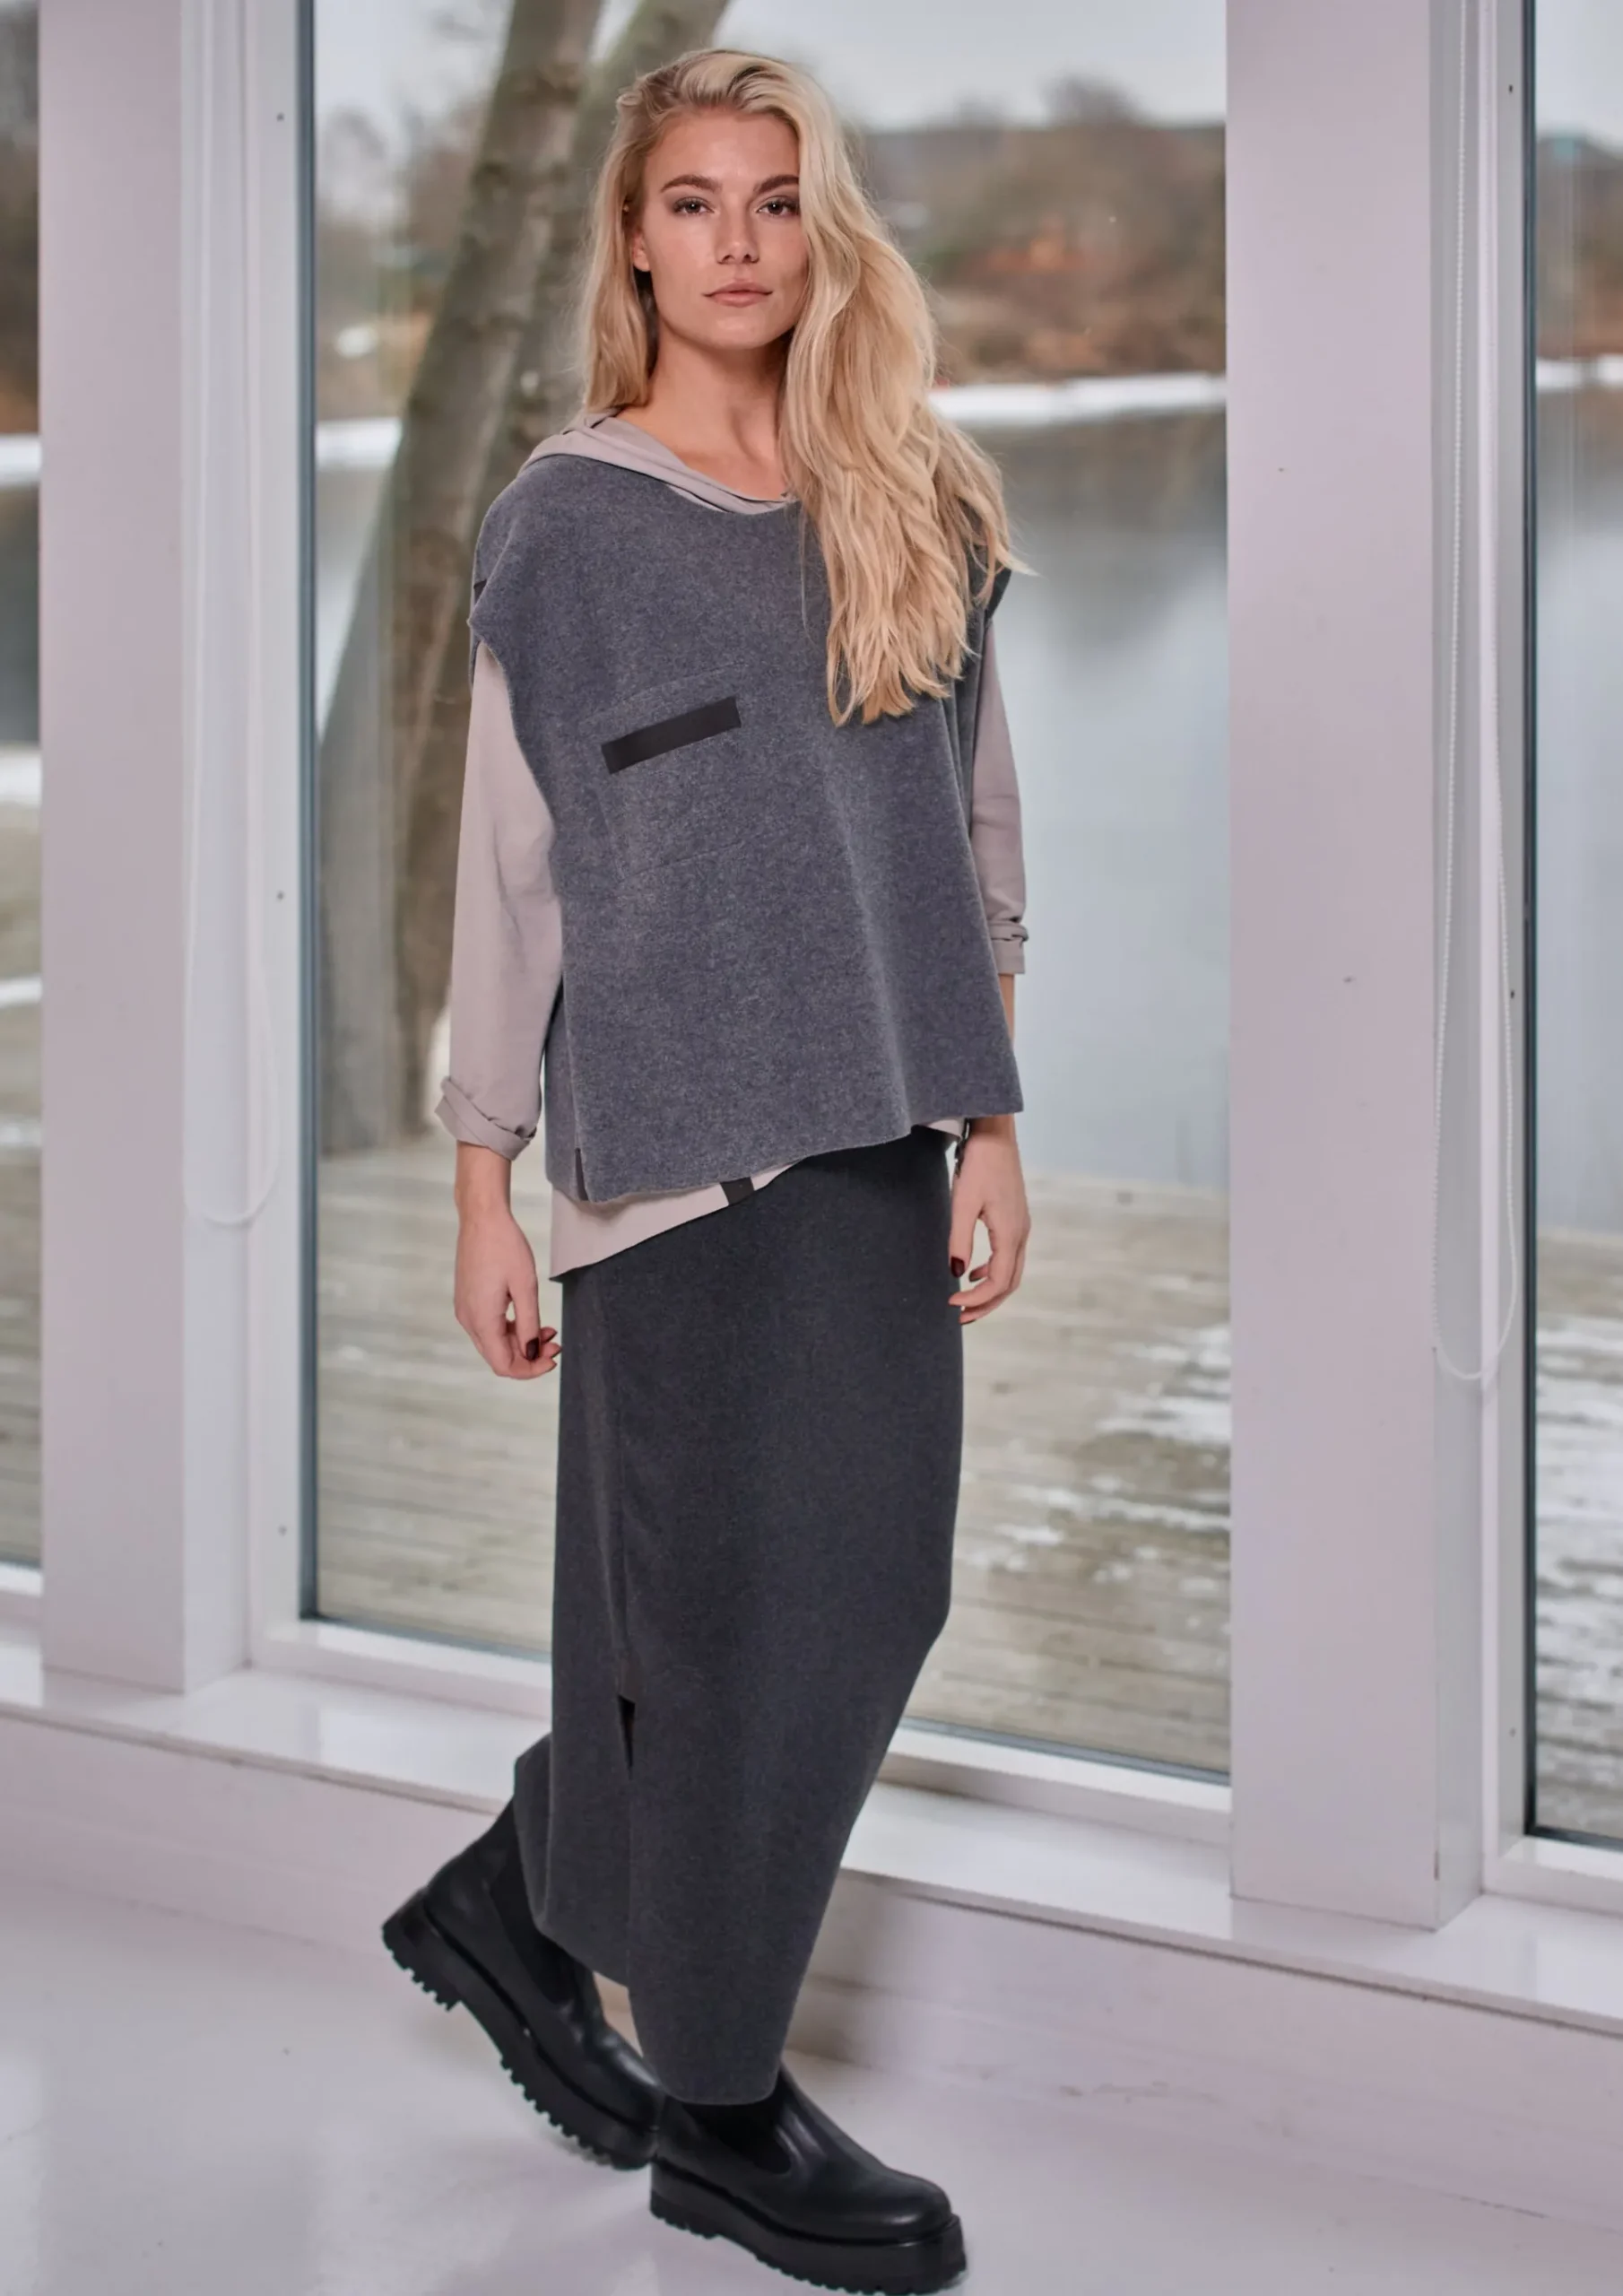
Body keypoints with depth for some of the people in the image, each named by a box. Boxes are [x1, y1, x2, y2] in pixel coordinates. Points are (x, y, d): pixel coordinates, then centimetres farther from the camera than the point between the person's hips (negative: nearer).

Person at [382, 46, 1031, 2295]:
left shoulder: (924, 510, 11)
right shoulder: (567, 523, 0)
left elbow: (975, 829, 14)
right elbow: (510, 863, -1)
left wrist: (988, 1119, 7)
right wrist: (484, 1183, -3)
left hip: (881, 1142, 5)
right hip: (676, 1138, -5)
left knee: (876, 1586, 8)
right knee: (739, 1605, -1)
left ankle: (511, 1905, 29)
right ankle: (719, 2104, 15)